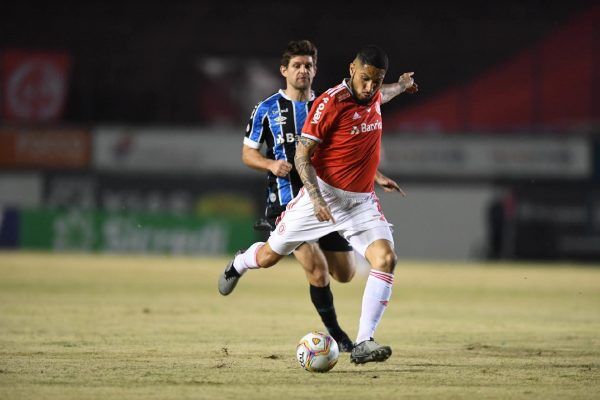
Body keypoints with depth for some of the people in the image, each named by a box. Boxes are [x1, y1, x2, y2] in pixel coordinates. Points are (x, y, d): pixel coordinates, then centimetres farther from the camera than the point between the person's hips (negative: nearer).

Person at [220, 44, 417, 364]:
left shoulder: (374, 97, 2)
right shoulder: (330, 103, -18)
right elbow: (302, 155, -16)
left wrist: (401, 87, 46)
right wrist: (316, 198, -27)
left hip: (362, 202, 4)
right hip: (324, 193, -4)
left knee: (386, 259, -20)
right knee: (269, 256, 9)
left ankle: (363, 344, -21)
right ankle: (239, 265, 48)